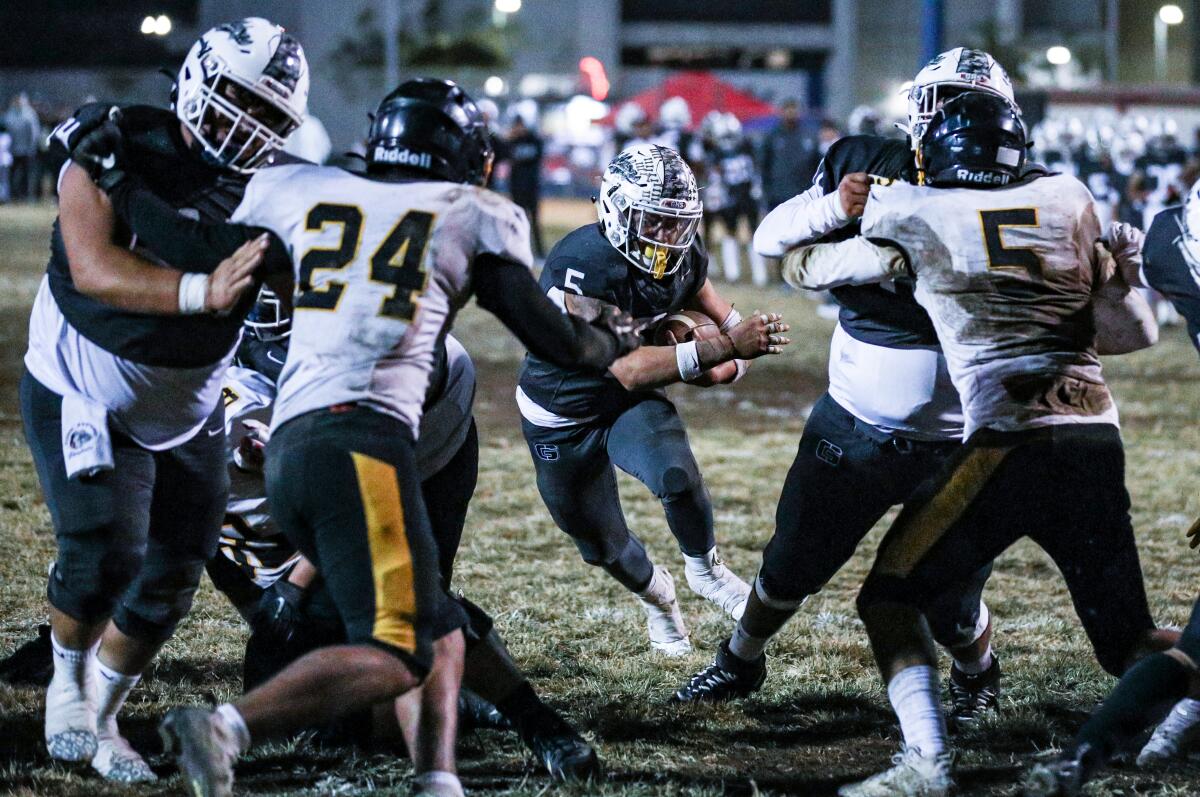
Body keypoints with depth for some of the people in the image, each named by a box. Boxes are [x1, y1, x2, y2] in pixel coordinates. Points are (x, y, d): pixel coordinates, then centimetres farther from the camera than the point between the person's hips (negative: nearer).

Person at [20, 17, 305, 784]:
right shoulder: (116, 146, -21)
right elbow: (92, 267, -33)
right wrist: (201, 292, -45)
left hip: (186, 412, 4)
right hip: (82, 396, -4)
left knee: (170, 580, 7)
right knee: (105, 553, -19)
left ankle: (101, 716, 30)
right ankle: (69, 681, 12)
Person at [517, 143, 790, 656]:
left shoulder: (683, 257, -16)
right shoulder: (582, 266, -37)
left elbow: (697, 288, 10)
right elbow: (627, 369, -43)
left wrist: (738, 335, -12)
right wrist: (723, 349, -51)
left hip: (632, 404, 3)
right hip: (562, 420, -3)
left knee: (678, 477, -29)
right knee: (604, 548, 13)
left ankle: (706, 572, 0)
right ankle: (657, 597, 48)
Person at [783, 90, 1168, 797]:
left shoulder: (916, 217, 4)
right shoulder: (1069, 199, 13)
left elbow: (800, 266, 19)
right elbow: (1136, 331, 15)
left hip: (1011, 444, -4)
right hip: (1098, 440, 4)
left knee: (890, 597, 9)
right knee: (1129, 638, 16)